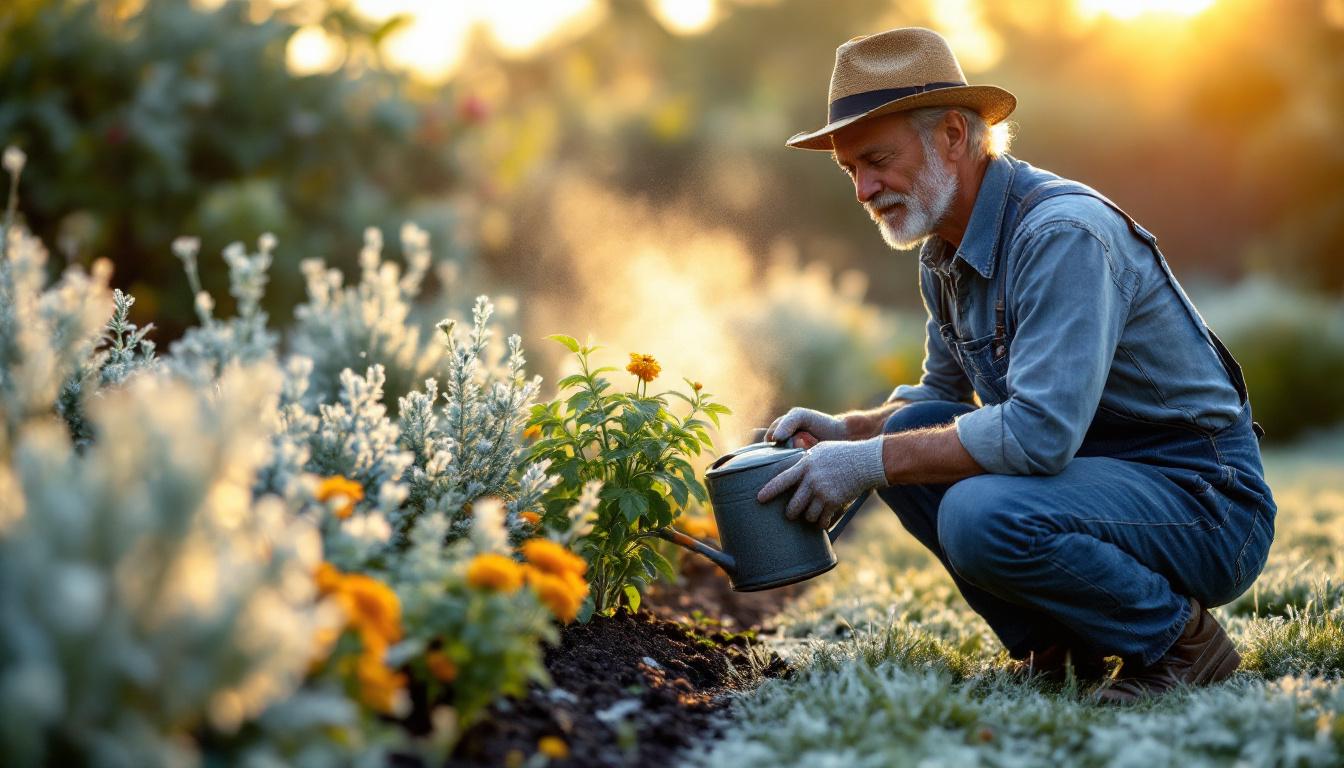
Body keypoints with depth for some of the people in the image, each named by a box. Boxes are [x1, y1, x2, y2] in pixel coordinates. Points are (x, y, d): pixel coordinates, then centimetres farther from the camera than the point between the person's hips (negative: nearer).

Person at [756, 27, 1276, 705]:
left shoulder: (1063, 235, -23)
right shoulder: (945, 255, 6)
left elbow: (1040, 431, -32)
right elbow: (944, 393, 21)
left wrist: (871, 462, -25)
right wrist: (845, 431, 1)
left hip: (1207, 504, -9)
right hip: (1097, 471, 9)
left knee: (980, 515, -31)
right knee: (911, 431, -2)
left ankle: (1177, 638, -6)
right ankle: (1055, 644, 7)